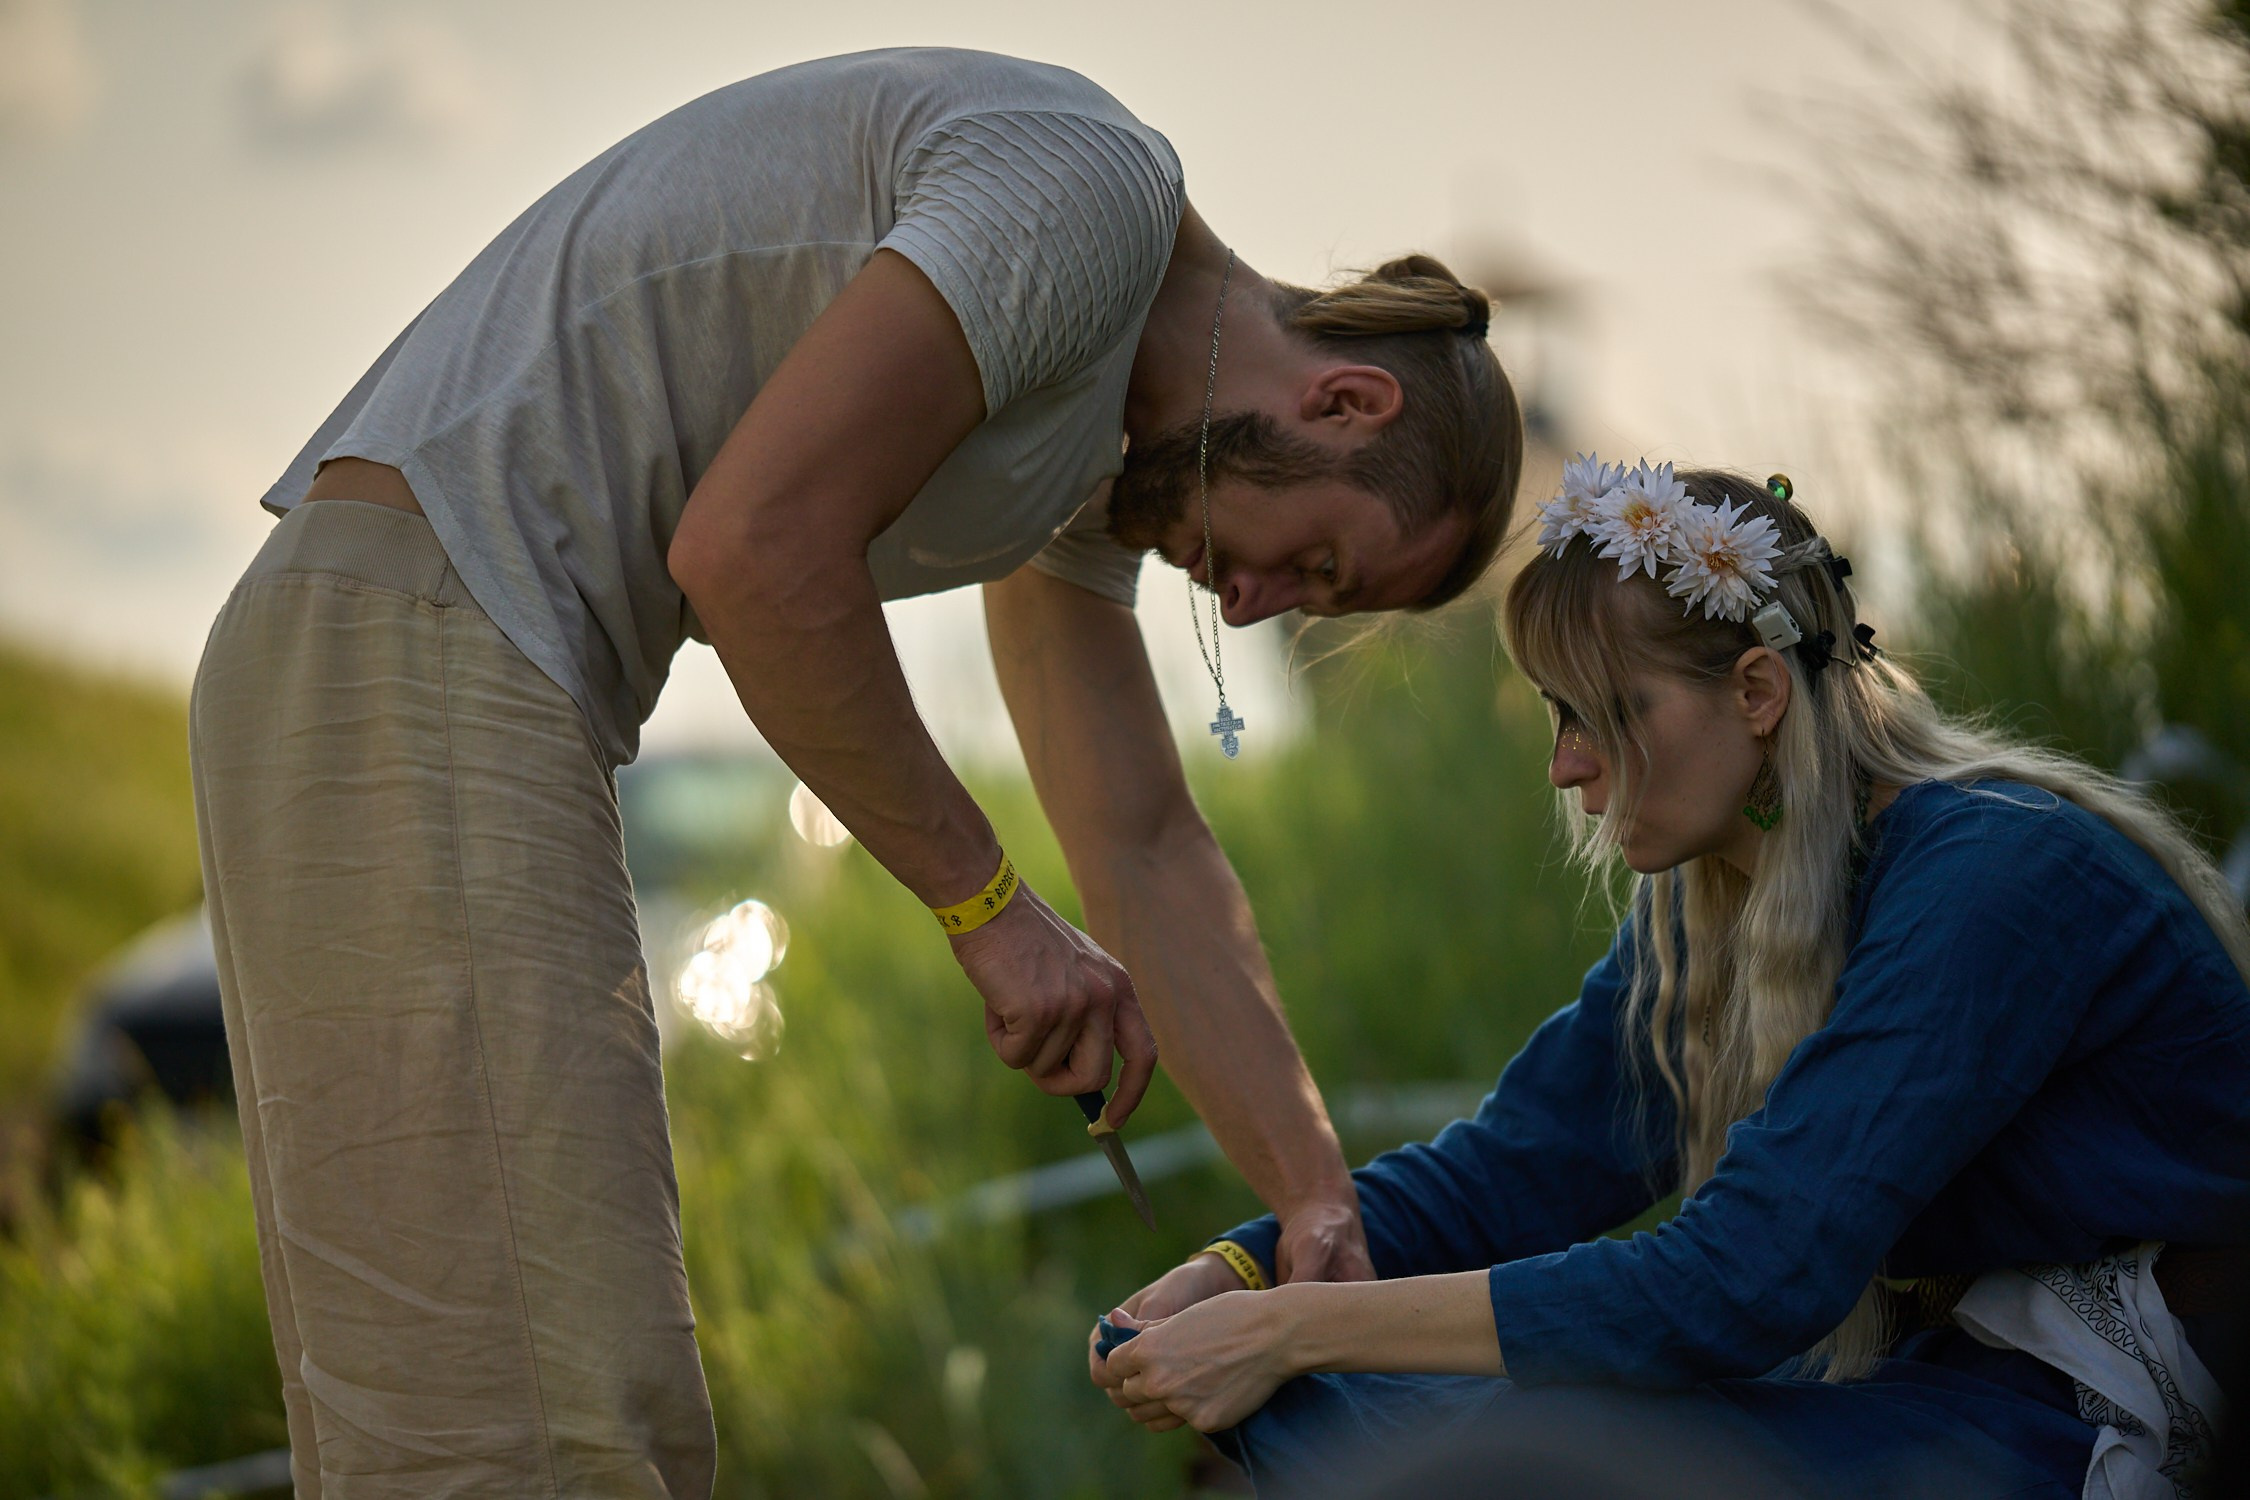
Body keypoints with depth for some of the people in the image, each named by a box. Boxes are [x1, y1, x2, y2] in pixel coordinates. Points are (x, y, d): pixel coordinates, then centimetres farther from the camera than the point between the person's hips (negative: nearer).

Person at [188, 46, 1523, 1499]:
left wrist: (1321, 1205, 19)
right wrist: (989, 902, -10)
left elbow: (1147, 851, 24)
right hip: (419, 661, -11)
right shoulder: (1090, 184, -10)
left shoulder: (1095, 449, 21)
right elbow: (754, 547, -20)